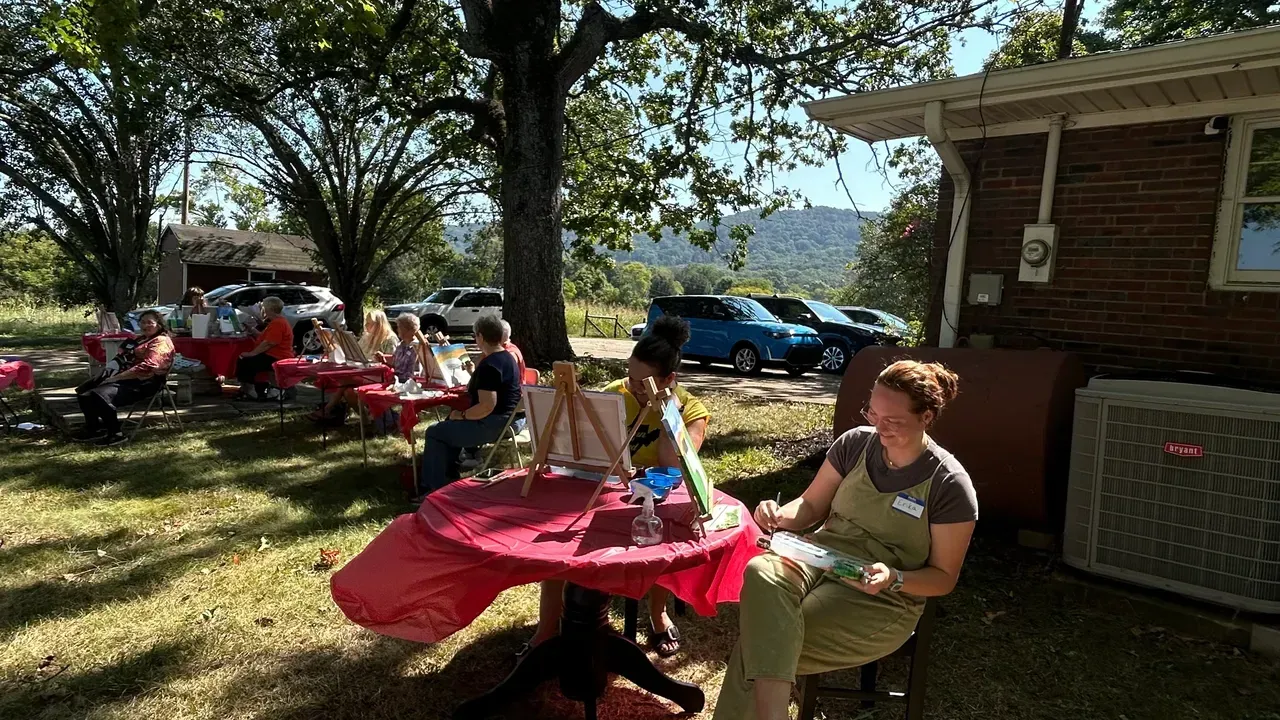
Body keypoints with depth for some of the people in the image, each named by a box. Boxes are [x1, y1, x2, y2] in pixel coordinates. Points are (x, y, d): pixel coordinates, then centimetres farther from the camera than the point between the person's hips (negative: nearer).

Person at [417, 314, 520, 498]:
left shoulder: (489, 365, -22)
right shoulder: (506, 357, 11)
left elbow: (487, 406, -28)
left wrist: (461, 415, -15)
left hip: (494, 424, -11)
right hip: (506, 420, 11)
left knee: (435, 432, -1)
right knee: (448, 427, 28)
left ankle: (439, 489, 6)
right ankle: (448, 479, 28)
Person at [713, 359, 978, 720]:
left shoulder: (949, 485, -11)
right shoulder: (854, 443, 0)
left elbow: (944, 578, -3)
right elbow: (811, 506, 10)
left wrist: (893, 579, -23)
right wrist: (780, 515, -13)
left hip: (884, 599, -3)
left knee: (765, 641, -27)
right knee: (762, 574, -34)